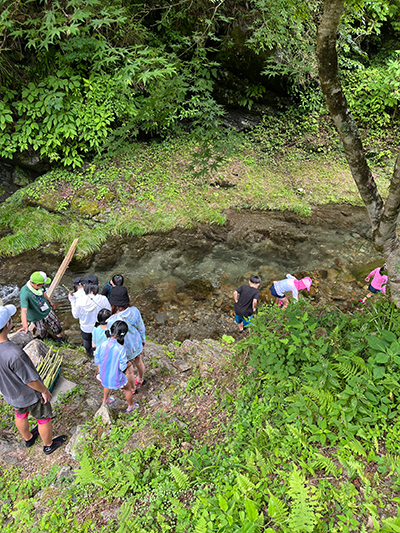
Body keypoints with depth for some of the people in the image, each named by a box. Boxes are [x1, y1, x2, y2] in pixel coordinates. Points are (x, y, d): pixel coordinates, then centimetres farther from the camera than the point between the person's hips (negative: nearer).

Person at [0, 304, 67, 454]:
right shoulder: (14, 354, -43)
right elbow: (31, 380, -29)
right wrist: (45, 391, -10)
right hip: (30, 396, -6)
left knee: (21, 416, 33)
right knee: (44, 419, 21)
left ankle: (28, 438, 60)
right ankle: (48, 445, 46)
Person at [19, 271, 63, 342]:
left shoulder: (39, 286, -18)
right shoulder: (24, 293, -38)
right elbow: (23, 310, -46)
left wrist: (50, 302, 22)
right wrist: (25, 326, -57)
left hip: (48, 311, 5)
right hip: (37, 318, -5)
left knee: (56, 327, 18)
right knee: (42, 333, 18)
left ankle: (60, 338, 46)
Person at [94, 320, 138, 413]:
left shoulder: (102, 344, -18)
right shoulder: (120, 349, -31)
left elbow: (97, 360, -4)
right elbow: (123, 367, -22)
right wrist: (129, 364, -1)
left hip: (104, 375, 5)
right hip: (116, 377, -4)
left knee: (107, 385, 39)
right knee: (128, 388, 26)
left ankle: (105, 400, 63)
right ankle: (131, 406, 47)